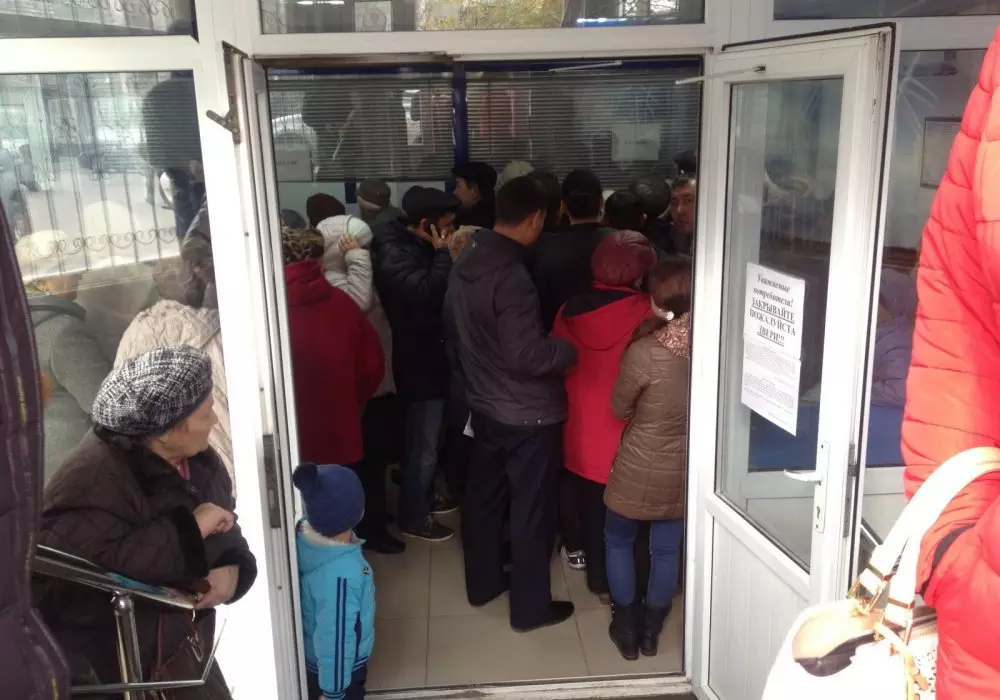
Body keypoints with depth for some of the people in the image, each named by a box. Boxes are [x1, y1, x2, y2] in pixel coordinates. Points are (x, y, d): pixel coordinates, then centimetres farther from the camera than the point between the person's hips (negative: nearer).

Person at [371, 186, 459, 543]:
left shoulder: (417, 246, 8)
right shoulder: (394, 253, -21)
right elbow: (428, 293, -33)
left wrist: (443, 255, -1)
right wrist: (443, 254, -23)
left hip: (429, 356, 10)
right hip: (417, 362, -10)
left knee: (426, 439, 23)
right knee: (422, 444, 2)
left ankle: (424, 496, 40)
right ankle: (413, 517, 16)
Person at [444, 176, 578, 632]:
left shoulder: (464, 265, 1)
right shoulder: (511, 277, -26)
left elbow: (454, 330, 13)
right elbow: (525, 355, -29)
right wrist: (572, 350, -14)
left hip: (483, 405, 8)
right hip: (528, 414, -8)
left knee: (484, 496, 20)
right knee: (531, 511, 7)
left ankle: (482, 582, 37)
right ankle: (530, 606, 21)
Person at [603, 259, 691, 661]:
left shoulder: (644, 352, -26)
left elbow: (620, 409, -9)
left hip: (640, 469, -4)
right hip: (685, 470, 4)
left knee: (618, 540, 21)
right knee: (667, 549, 21)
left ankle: (626, 628, 29)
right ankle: (651, 631, 35)